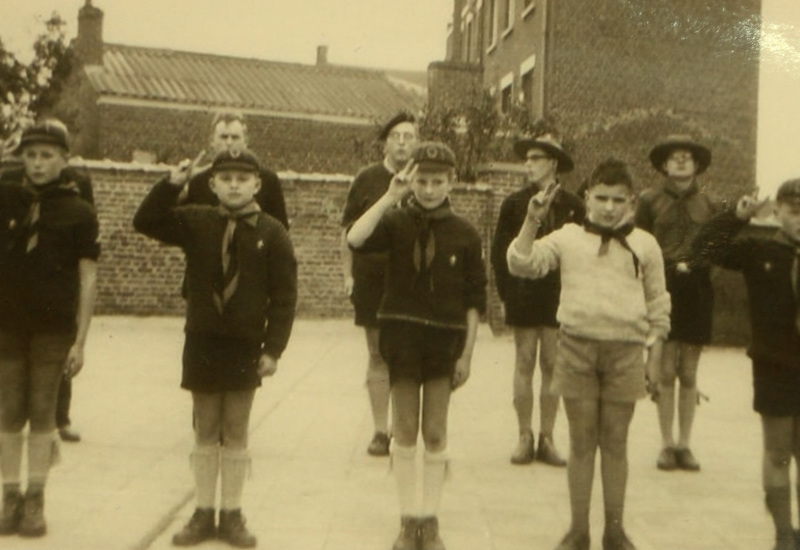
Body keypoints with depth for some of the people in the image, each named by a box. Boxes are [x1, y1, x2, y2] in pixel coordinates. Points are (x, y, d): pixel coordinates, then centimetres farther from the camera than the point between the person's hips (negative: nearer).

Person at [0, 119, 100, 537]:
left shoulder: (79, 212, -3)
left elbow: (88, 279, -3)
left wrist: (80, 340, -7)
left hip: (53, 329, -2)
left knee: (41, 415, 6)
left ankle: (35, 502, 17)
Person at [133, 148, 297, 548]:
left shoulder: (272, 234, -4)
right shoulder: (196, 222, 2)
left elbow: (284, 296, -4)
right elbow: (145, 222, -1)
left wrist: (273, 348, -9)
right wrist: (171, 184, -12)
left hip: (245, 345, -2)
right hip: (201, 340, 2)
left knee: (235, 433, 8)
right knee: (205, 432, 10)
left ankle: (232, 515, 19)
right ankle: (203, 513, 21)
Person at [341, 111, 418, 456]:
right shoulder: (368, 179, 3)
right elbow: (349, 230, 8)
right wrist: (348, 274, 3)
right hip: (372, 280, 0)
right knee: (378, 356, 6)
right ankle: (380, 431, 14)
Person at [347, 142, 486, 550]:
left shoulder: (464, 234, -1)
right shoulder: (396, 221, -3)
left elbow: (475, 300, 1)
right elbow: (356, 239, -24)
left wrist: (466, 353, -2)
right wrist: (390, 197, -23)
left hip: (444, 338, 0)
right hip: (402, 335, 0)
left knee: (435, 433, 7)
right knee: (405, 431, 6)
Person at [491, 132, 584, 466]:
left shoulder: (573, 206, 3)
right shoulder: (514, 203, 4)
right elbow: (499, 251, 4)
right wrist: (508, 292, -1)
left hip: (559, 298, 0)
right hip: (524, 297, 0)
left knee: (552, 366, 5)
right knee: (524, 365, 3)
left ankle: (547, 439, 14)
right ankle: (525, 438, 11)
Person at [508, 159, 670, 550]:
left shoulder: (644, 244, 5)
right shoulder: (568, 237, 3)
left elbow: (658, 307, 10)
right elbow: (522, 264, -5)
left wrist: (653, 360, 8)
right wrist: (532, 220, -15)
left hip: (625, 351, 0)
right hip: (577, 346, 0)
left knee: (615, 442, 9)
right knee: (581, 441, 7)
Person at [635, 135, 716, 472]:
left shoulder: (707, 204, 10)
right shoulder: (650, 200, 3)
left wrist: (693, 266, -5)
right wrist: (671, 266, -6)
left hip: (696, 294, 2)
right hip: (663, 291, -2)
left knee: (689, 374, 6)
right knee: (666, 371, -2)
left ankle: (684, 444, 14)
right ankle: (667, 444, 8)